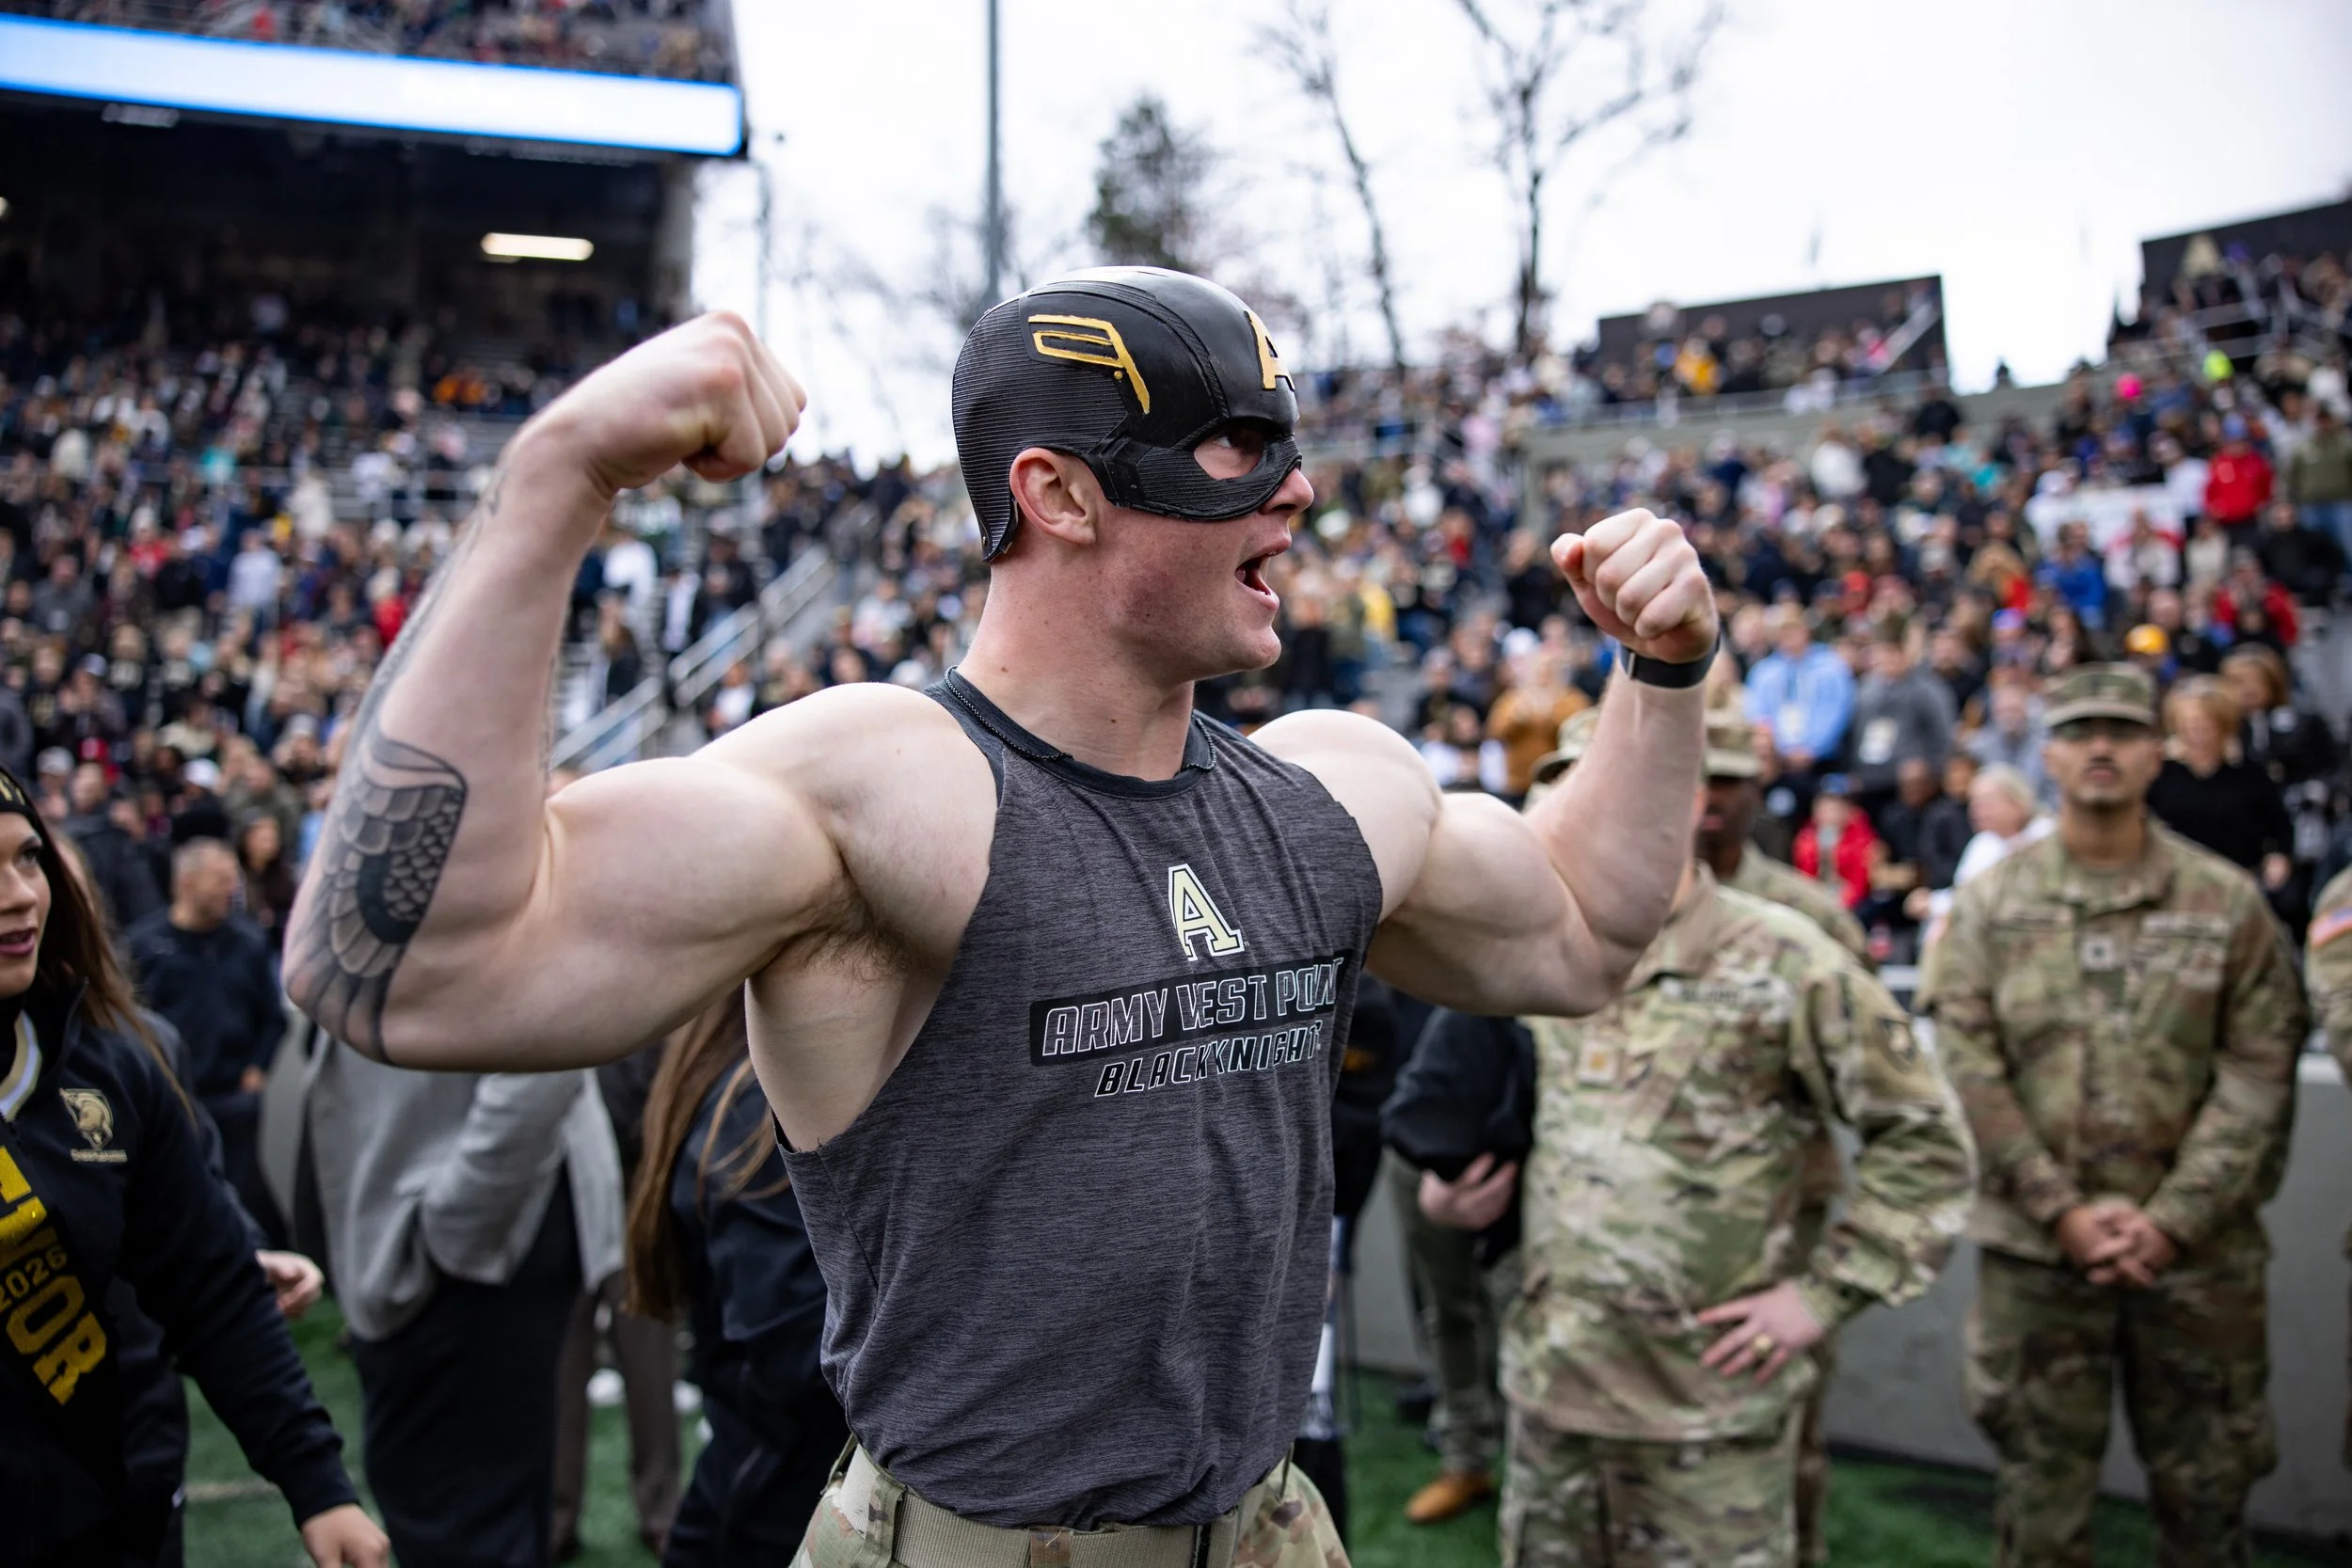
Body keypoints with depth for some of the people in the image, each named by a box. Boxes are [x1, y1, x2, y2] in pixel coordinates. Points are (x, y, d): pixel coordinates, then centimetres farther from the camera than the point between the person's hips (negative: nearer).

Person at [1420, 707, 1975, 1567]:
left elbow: (1926, 1140, -6)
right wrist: (1449, 1188, 3)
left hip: (1708, 1404, -5)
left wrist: (1822, 1294, -10)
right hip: (1545, 1390, 5)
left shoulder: (1783, 962, -9)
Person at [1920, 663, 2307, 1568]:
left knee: (2208, 1490, 10)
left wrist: (2174, 1219, -10)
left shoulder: (2228, 903, 2)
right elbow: (1968, 1070, -3)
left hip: (2199, 1251, 0)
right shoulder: (1990, 905, 3)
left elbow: (2258, 1074, -2)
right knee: (2040, 1486, 8)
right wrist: (2062, 1212, -10)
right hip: (2035, 1249, 0)